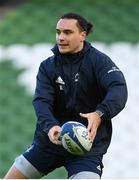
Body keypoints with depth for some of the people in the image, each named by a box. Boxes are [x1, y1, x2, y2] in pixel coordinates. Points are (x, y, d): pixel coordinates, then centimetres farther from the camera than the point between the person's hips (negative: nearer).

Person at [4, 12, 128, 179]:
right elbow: (41, 101, -12)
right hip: (50, 140, 4)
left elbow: (118, 90, -24)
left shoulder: (98, 60, -8)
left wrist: (100, 114, -43)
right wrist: (50, 126, -33)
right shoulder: (48, 66, 2)